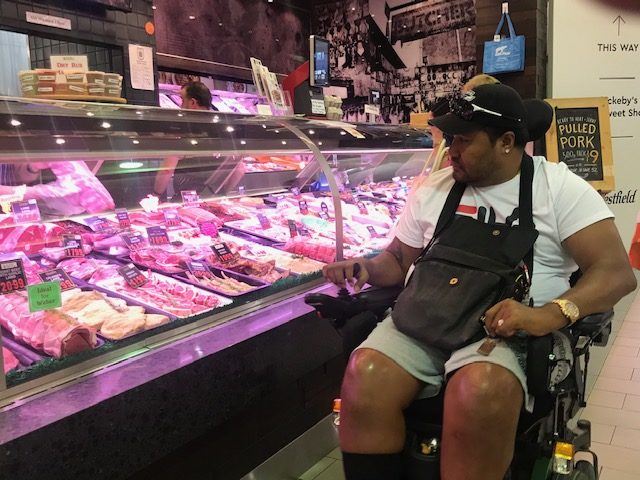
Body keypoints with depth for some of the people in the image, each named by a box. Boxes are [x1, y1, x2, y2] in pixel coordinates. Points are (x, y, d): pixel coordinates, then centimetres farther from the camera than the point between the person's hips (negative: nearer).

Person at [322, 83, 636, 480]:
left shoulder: (559, 187, 4)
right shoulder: (433, 189, 16)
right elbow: (399, 260, 24)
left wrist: (548, 314, -24)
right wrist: (367, 268, 0)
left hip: (503, 330, -3)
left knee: (479, 391, -37)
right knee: (364, 376, -28)